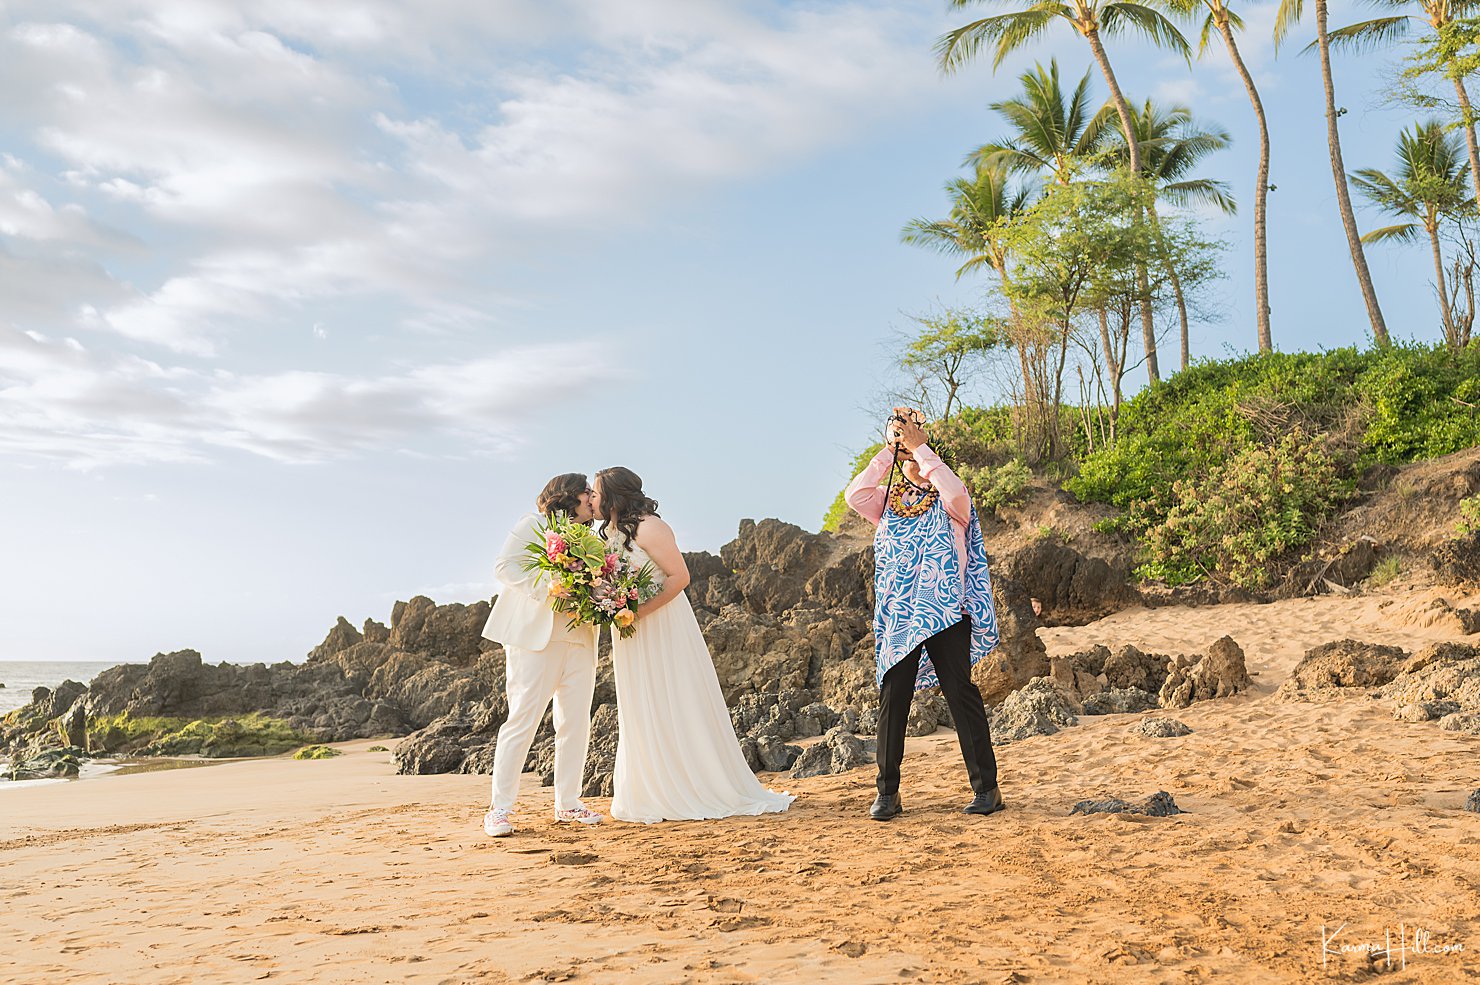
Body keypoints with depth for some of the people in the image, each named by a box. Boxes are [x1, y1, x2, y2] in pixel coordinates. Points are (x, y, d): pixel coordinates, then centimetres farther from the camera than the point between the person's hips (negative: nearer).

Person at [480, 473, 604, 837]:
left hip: (580, 642, 7)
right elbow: (504, 565, -6)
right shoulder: (535, 523, 3)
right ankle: (500, 808, -2)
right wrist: (547, 592, -18)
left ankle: (568, 803, 16)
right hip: (536, 637, -7)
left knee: (576, 724, 6)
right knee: (523, 719, -8)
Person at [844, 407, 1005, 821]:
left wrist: (921, 446, -11)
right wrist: (888, 450, -4)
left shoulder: (950, 503, 6)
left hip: (945, 611, -3)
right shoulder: (888, 501, 14)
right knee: (892, 698, 3)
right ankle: (888, 793, 10)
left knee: (961, 693, -2)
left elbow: (955, 491, -18)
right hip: (899, 616, 3)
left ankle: (986, 788, 5)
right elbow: (855, 494, -6)